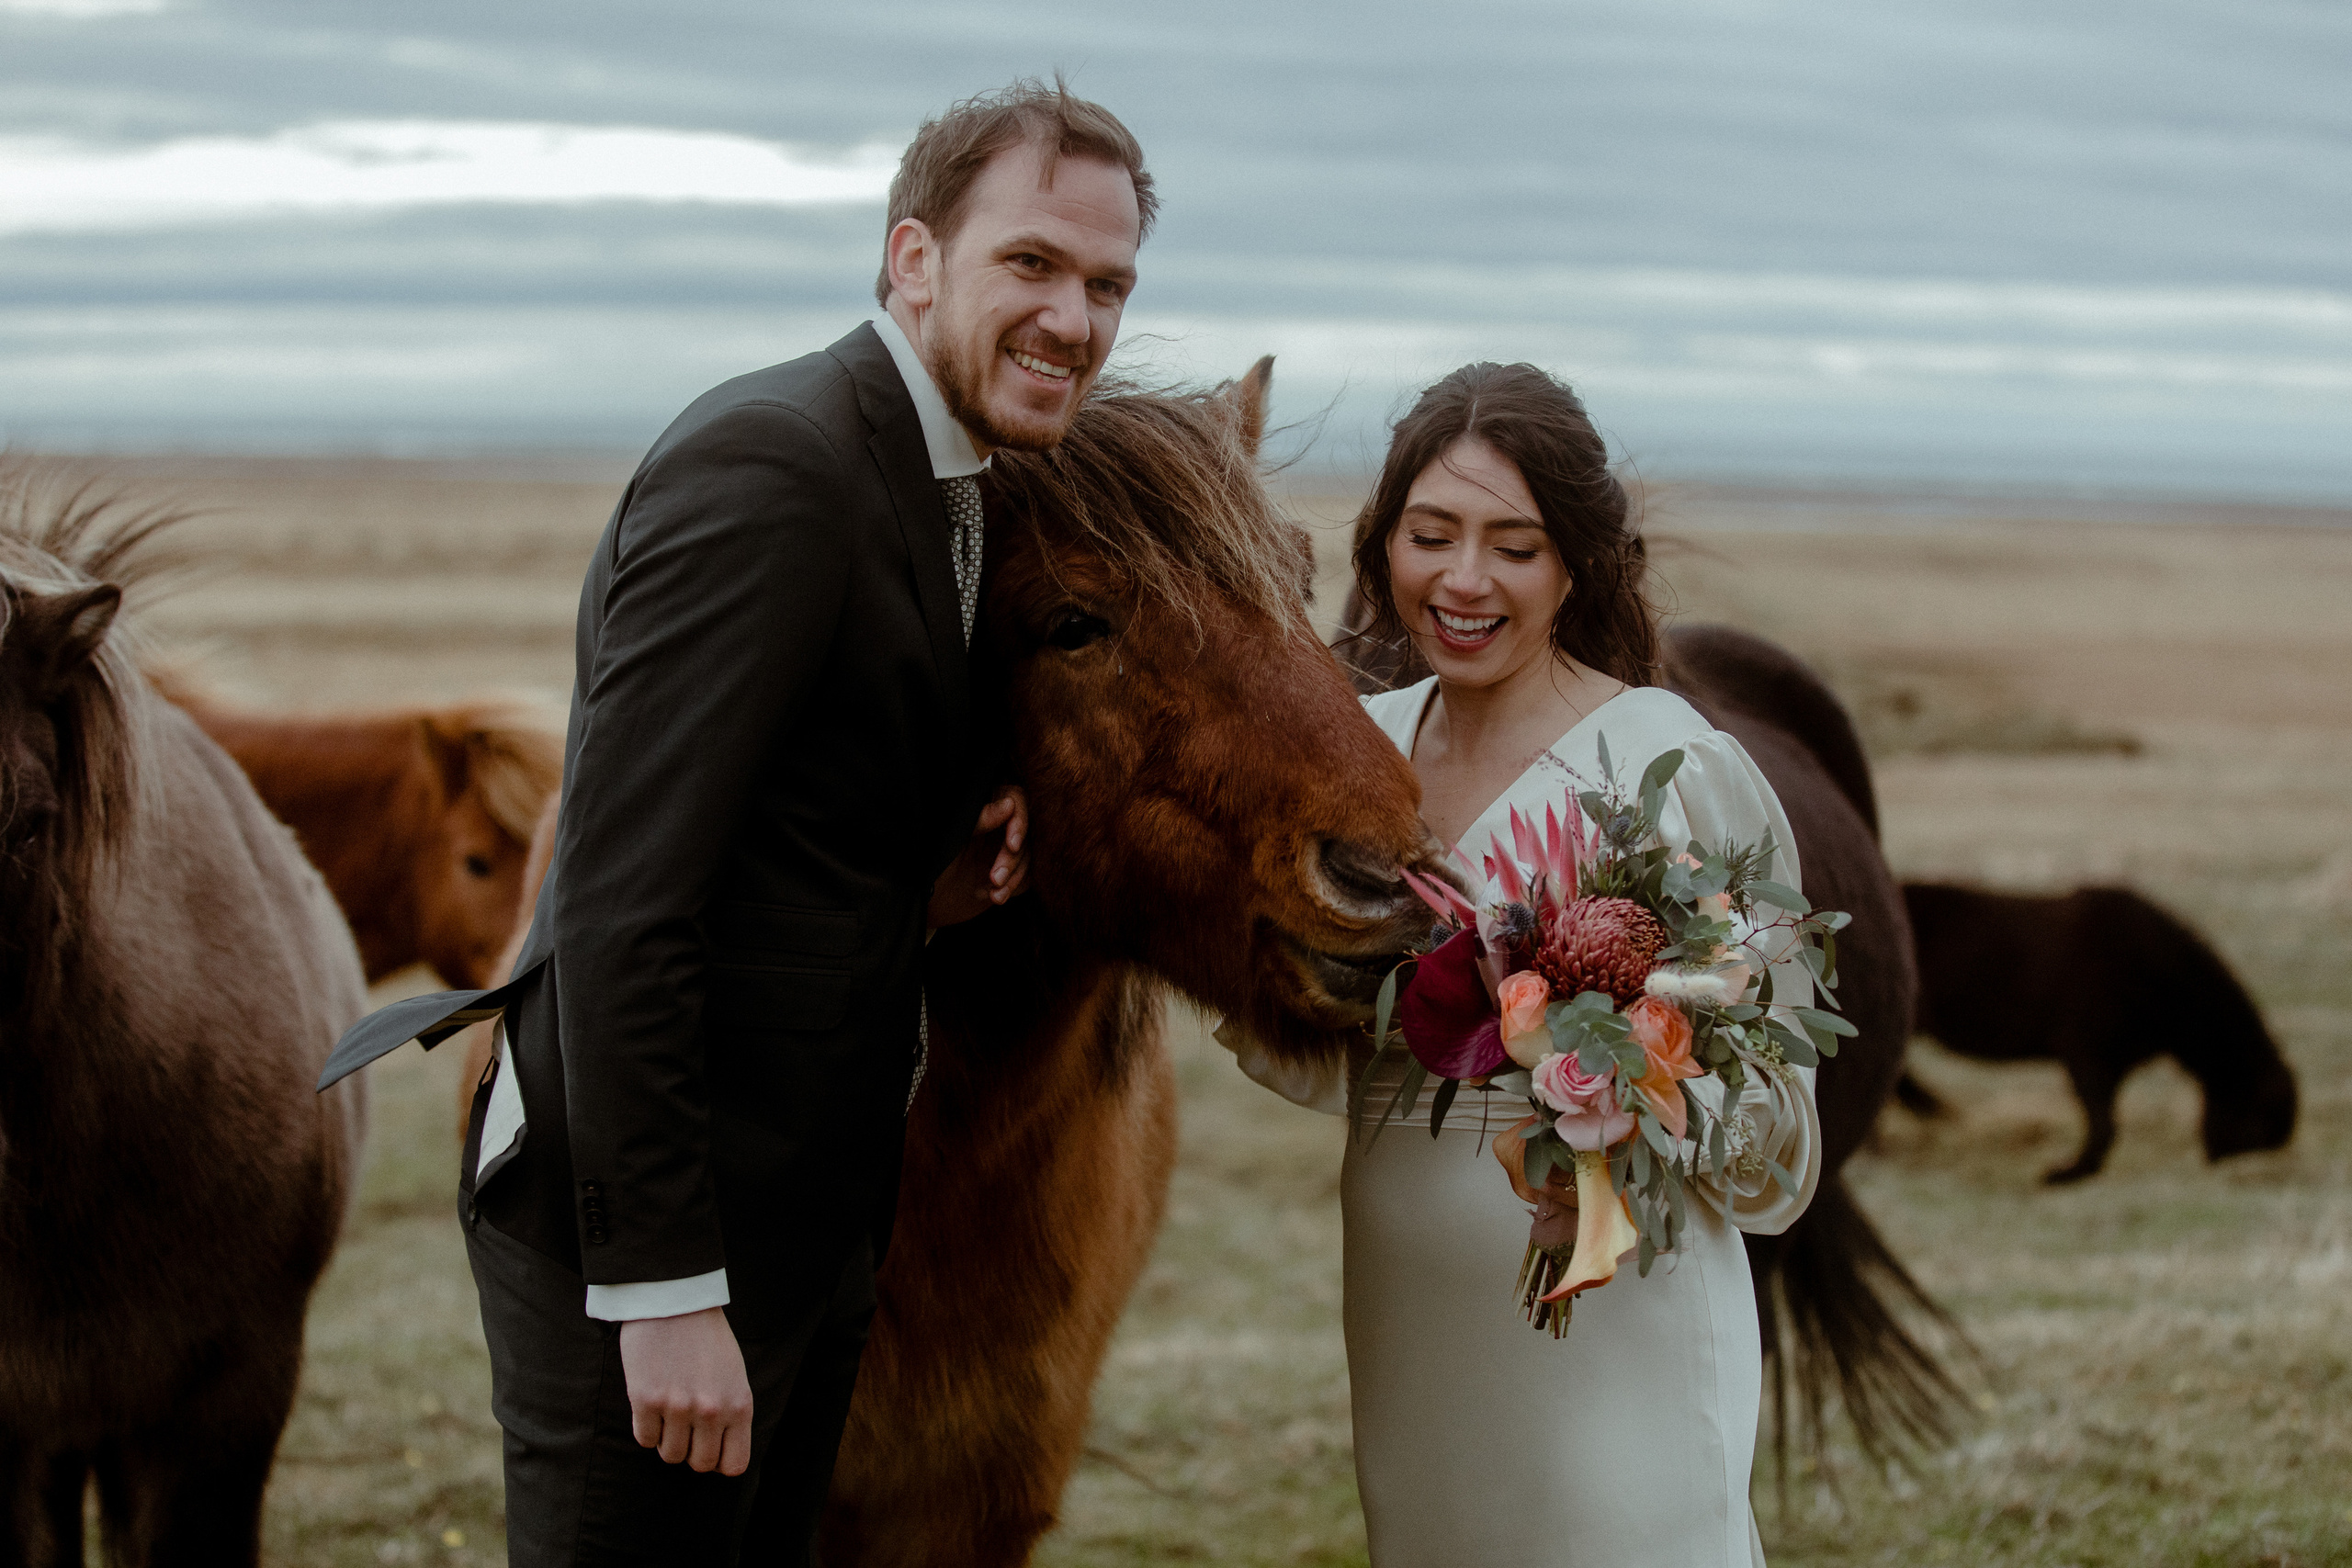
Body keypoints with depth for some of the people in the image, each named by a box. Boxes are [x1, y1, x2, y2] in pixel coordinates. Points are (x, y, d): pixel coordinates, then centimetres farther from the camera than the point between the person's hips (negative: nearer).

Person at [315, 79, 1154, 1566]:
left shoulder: (939, 485, 11)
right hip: (650, 1226, -10)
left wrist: (932, 881, -4)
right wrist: (663, 1289, -26)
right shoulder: (768, 468, -19)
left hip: (811, 1209, 10)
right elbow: (623, 897, -24)